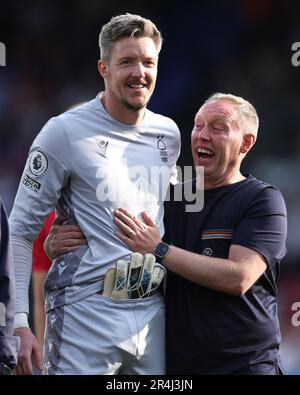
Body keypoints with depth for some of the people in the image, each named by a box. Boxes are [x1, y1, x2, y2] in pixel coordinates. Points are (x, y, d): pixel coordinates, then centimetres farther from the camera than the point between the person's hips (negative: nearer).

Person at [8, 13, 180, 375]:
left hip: (152, 315, 5)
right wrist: (19, 323, -13)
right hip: (87, 312, -5)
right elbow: (20, 232, -6)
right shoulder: (66, 133, -6)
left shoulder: (168, 135, 10)